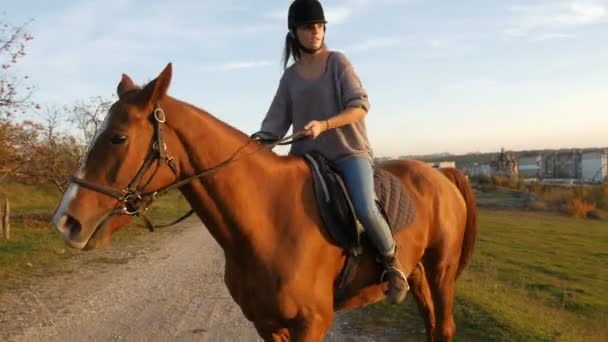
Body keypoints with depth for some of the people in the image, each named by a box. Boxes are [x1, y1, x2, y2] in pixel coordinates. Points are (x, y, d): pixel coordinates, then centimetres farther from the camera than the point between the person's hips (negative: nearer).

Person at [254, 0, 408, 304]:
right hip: (308, 157, 5)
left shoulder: (338, 62, -1)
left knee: (365, 210, -27)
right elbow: (276, 121, 2)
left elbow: (360, 105, -11)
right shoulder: (290, 77, 9)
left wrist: (323, 125, -26)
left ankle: (392, 265, -1)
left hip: (349, 151, -4)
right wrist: (259, 140, -18)